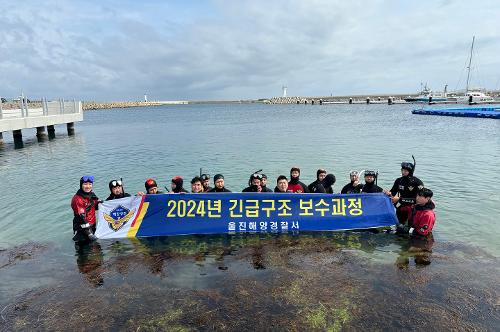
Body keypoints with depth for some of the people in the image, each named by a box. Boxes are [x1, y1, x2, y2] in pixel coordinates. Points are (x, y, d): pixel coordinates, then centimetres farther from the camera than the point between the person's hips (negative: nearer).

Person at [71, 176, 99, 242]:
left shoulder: (92, 195, 3)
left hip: (92, 225, 7)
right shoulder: (77, 199, -20)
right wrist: (87, 230, -27)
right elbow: (81, 217, -24)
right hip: (81, 228, -7)